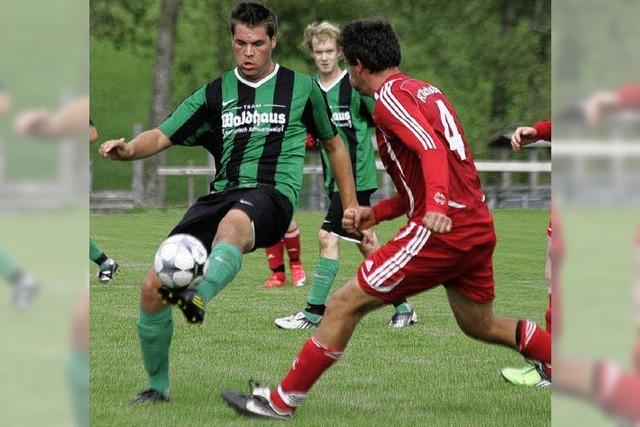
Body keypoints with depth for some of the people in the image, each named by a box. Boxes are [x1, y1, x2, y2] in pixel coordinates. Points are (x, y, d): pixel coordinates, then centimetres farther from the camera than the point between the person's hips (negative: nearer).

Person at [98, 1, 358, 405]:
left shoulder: (302, 89, 11)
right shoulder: (215, 94, 15)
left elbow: (334, 145, 23)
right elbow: (163, 136, 8)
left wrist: (351, 205, 21)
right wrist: (130, 149, -14)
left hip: (272, 194, -4)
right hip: (221, 194, 4)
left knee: (233, 221, -44)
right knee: (153, 287, -8)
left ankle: (199, 296, -70)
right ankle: (158, 387, 12)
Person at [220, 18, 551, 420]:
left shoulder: (390, 96, -7)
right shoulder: (426, 91, 21)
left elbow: (431, 149, -24)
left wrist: (437, 205, -39)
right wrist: (375, 214, 19)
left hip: (442, 232, -9)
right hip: (480, 227, 9)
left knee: (345, 304, -3)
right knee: (480, 325, 26)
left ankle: (281, 402, 1)